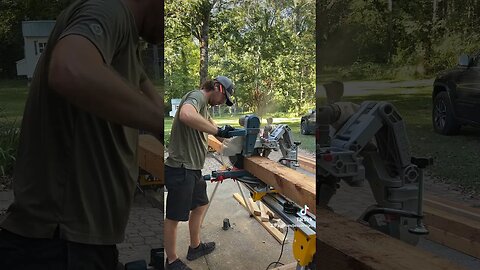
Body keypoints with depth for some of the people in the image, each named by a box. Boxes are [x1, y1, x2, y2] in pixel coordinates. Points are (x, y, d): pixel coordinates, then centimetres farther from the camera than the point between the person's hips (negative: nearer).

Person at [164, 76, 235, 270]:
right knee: (174, 217, 4)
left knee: (200, 205, 23)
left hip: (193, 169, 10)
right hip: (180, 169, -10)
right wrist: (218, 131, -29)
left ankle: (195, 247, 40)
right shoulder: (196, 96, -15)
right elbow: (186, 115, -37)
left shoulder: (204, 105, 17)